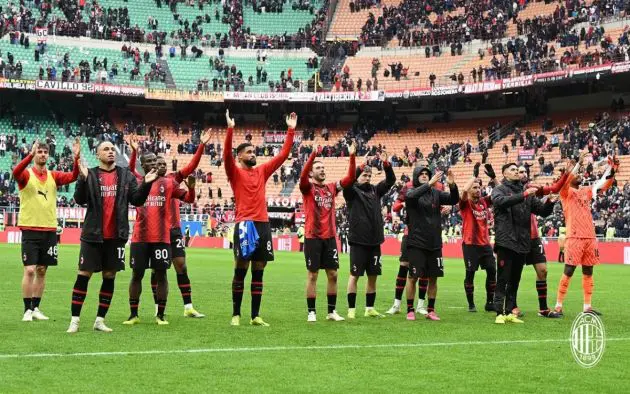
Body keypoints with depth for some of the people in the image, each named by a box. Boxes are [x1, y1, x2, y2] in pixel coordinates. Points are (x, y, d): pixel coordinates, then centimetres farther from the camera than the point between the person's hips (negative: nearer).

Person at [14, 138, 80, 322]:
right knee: (29, 270, -7)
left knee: (42, 271, 9)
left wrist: (77, 158, -23)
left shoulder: (53, 176, 8)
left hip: (49, 230, 4)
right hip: (30, 229, -4)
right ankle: (27, 310, 2)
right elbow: (16, 173, -26)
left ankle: (35, 307, 19)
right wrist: (30, 155, -39)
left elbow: (73, 176, -7)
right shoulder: (26, 174, -3)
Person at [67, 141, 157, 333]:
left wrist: (146, 184, -13)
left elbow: (137, 200, 3)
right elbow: (79, 199, -11)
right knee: (83, 275, -1)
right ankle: (75, 320, 6)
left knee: (110, 277, 7)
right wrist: (83, 179, -26)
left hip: (116, 235, 3)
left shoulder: (126, 175, 7)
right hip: (93, 235, -3)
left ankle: (100, 320, 17)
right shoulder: (89, 175, 0)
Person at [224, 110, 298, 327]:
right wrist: (230, 129, -24)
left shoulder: (262, 171, 17)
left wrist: (291, 131, 13)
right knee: (241, 270, -2)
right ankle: (236, 314, 5)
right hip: (244, 224, -5)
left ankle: (255, 316, 10)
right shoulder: (235, 172, 3)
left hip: (263, 224, 5)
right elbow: (227, 155, -15)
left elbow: (282, 155, 17)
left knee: (258, 272, 6)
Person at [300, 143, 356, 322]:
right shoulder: (307, 188, -2)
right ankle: (311, 312, 7)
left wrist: (352, 157, -10)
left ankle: (332, 311, 16)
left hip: (330, 237, 5)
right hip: (313, 237, -4)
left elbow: (350, 178, 2)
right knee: (312, 275, 0)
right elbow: (302, 175, -23)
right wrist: (313, 154, -32)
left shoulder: (332, 187, 10)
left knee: (333, 274, 7)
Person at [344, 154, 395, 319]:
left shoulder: (375, 190, 12)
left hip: (375, 241, 5)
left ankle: (370, 308, 18)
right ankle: (351, 309, 6)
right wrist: (360, 167, -34)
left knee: (373, 276, 9)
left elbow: (390, 180, 6)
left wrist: (386, 164, -10)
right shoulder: (352, 191, -2)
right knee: (355, 275, 0)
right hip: (358, 241, -5)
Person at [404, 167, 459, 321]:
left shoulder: (436, 193, 7)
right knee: (414, 277, -3)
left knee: (433, 278, 6)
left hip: (435, 243, 4)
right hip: (416, 243, -3)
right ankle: (410, 310, 7)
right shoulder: (411, 192, -2)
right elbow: (411, 196, -26)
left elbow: (454, 200, -3)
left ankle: (431, 310, 17)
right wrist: (429, 184, -35)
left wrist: (452, 185, -23)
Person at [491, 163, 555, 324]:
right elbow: (501, 201, -21)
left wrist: (550, 202, -8)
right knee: (503, 279, -4)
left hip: (522, 243, 5)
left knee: (515, 281, 9)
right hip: (506, 241, -5)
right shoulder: (499, 189, 2)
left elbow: (543, 211, 13)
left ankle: (509, 312, 15)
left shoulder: (527, 193, 16)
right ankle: (499, 313, -3)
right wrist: (523, 195, -27)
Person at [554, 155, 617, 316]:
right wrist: (579, 164, -27)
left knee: (588, 273, 9)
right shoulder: (566, 192, 0)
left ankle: (587, 307, 15)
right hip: (574, 238, -6)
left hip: (590, 237, 6)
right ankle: (558, 306, 0)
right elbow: (566, 180, -21)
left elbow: (605, 185, 15)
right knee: (568, 272, -6)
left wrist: (612, 170, 0)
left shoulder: (586, 191, 17)